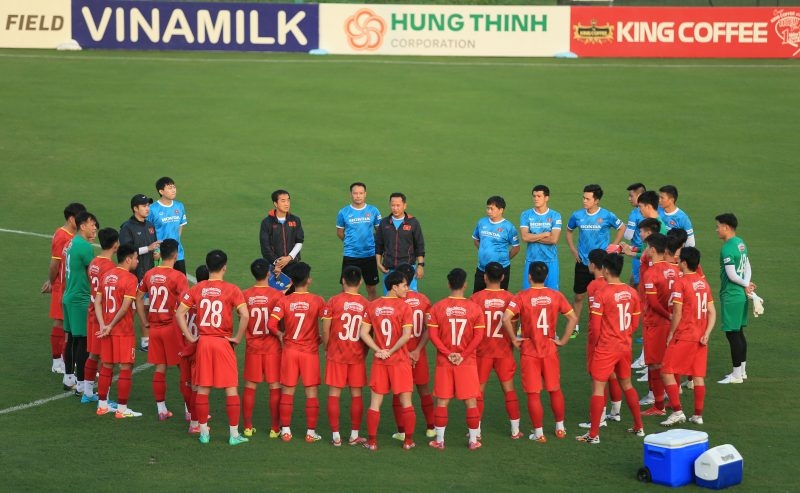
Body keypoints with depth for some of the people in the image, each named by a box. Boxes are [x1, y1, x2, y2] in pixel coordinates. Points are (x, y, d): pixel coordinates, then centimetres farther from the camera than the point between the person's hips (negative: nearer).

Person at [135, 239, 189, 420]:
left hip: (154, 328, 5)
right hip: (172, 327, -5)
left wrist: (145, 323, 13)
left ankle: (161, 409, 13)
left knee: (160, 368, 11)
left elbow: (138, 298, 9)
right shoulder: (178, 277, -13)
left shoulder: (149, 274, 5)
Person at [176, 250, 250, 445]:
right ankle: (234, 434, 5)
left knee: (202, 389, 10)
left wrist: (190, 337, 3)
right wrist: (237, 338, -7)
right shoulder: (231, 290, -8)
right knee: (231, 388, 4)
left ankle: (203, 432, 15)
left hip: (203, 342, 3)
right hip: (224, 342, -3)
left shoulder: (196, 289, 1)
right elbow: (245, 315, -19)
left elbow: (179, 313, -2)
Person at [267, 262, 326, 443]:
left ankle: (285, 430, 12)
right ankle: (311, 432, 7)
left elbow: (271, 325, -14)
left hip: (289, 350, 1)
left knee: (287, 391, 10)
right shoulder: (317, 301, -8)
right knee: (311, 392, 6)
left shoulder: (284, 301, -6)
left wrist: (280, 334, 5)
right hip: (310, 351, -1)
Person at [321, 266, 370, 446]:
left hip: (336, 355, -2)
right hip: (358, 356, 2)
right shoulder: (366, 304, -2)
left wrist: (327, 349, 9)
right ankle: (354, 435, 12)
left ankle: (336, 436, 3)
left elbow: (325, 330, -6)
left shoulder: (334, 301, -8)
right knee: (356, 394, 9)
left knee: (334, 394, 4)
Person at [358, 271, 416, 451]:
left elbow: (364, 333, -2)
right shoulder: (404, 307, -10)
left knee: (375, 402, 8)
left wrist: (379, 350, -3)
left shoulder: (372, 306, 3)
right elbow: (406, 336, -18)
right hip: (400, 361, -3)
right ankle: (408, 441, 9)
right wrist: (391, 351, -8)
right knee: (406, 402, 7)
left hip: (379, 361, 3)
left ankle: (372, 441, 8)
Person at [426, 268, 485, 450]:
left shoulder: (437, 307, -4)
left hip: (444, 361, 1)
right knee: (471, 401, 7)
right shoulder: (474, 308, -4)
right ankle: (473, 440, 9)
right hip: (467, 361, -1)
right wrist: (463, 355, -8)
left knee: (442, 401, 8)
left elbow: (433, 334, -8)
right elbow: (479, 336, -8)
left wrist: (448, 353, -8)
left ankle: (439, 440, 10)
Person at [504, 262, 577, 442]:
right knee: (555, 390, 17)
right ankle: (560, 428, 26)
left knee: (533, 394, 3)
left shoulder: (521, 297, -10)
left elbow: (506, 319, -22)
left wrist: (514, 339, -10)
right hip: (550, 350, 3)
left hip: (529, 351, -3)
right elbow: (573, 318, -3)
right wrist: (563, 340, 2)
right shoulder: (556, 296, -2)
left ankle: (538, 433, 6)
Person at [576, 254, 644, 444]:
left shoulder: (602, 294, -17)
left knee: (598, 387, -1)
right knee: (626, 384, 21)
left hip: (606, 348, -6)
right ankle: (639, 427, 27)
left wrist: (595, 343, 4)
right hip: (625, 346, 6)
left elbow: (596, 326, -12)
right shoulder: (632, 292, 1)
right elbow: (635, 322, 8)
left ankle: (593, 434, -1)